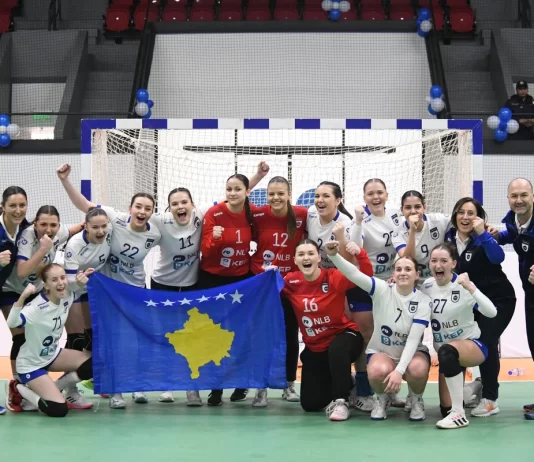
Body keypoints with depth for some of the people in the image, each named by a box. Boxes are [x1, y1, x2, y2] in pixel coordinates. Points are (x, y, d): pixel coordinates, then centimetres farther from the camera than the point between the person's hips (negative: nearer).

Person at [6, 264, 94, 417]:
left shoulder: (67, 298, -10)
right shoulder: (36, 307, -30)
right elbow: (11, 323, -46)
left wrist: (83, 282, -12)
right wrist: (23, 297, -58)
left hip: (53, 355, 7)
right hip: (31, 364, -7)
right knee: (59, 409, -17)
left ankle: (52, 390, 7)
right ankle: (20, 389, 7)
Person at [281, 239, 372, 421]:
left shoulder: (333, 277, -18)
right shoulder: (291, 282, -9)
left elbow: (365, 275, -26)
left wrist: (358, 253, -43)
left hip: (344, 336, -4)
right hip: (314, 348, 4)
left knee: (337, 349, -43)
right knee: (310, 404, 4)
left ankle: (341, 401, -25)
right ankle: (344, 384, 34)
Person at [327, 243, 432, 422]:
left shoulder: (423, 301, -13)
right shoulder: (382, 289, -13)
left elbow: (413, 340, -20)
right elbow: (353, 274, -30)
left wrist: (399, 370, -33)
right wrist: (333, 255, -49)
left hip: (411, 352, 0)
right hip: (381, 351, 0)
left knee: (418, 369, -36)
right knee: (379, 371, -36)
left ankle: (416, 399, 1)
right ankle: (383, 398, 2)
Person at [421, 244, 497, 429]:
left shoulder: (462, 286, -18)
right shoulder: (427, 286, -4)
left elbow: (491, 312, -29)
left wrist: (470, 287, -41)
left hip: (471, 345, -5)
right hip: (446, 353, 6)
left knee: (447, 351, -40)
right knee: (446, 408, 3)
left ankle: (459, 414, -30)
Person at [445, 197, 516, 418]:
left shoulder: (482, 239, -16)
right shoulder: (449, 238, -3)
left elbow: (498, 257, -34)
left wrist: (482, 234, -40)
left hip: (499, 299, -5)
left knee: (486, 341, -17)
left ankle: (490, 399, -5)